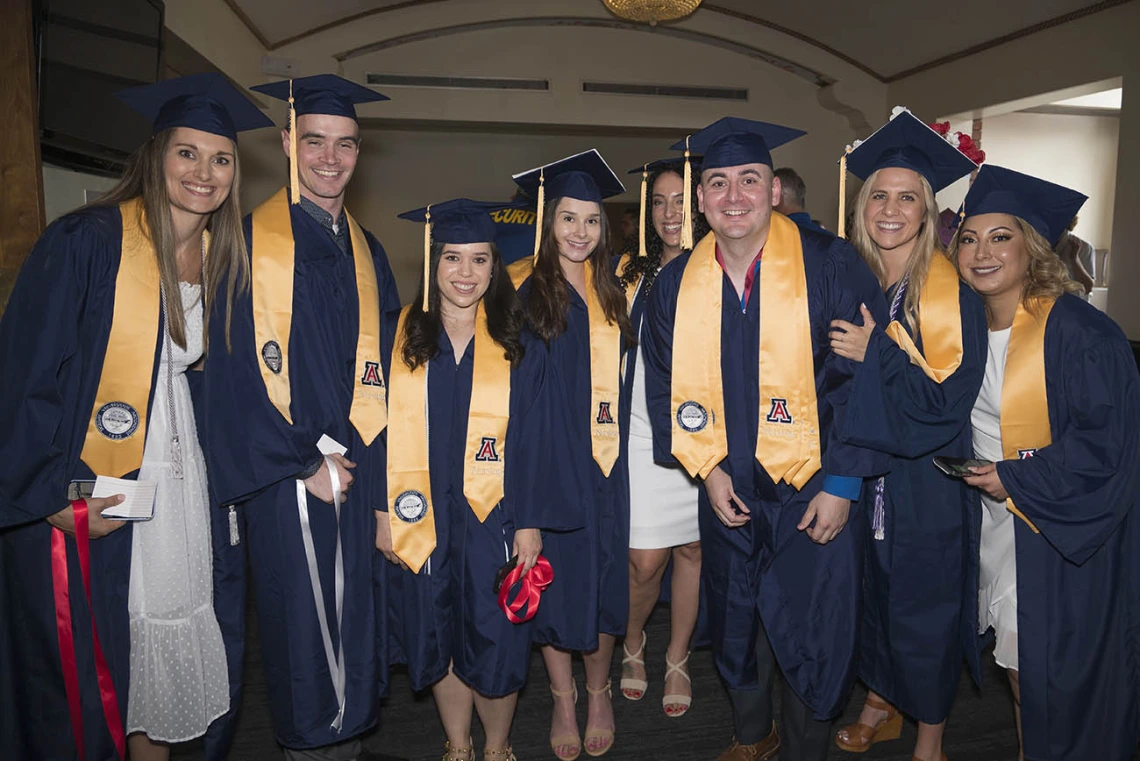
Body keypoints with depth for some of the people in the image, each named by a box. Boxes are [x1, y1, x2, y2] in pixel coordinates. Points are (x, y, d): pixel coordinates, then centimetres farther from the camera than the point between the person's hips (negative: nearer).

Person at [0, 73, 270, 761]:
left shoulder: (221, 259, 5)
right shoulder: (87, 244, -15)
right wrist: (59, 498, -17)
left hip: (177, 478, 6)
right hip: (83, 496, -5)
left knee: (163, 642, 16)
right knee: (87, 672, 8)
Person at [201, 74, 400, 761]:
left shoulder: (367, 252, 12)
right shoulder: (249, 243, -4)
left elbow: (381, 370, 11)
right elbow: (235, 371, -9)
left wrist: (381, 481, 1)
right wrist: (305, 463, -12)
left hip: (360, 471, 4)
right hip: (285, 474, -4)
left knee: (356, 621, 11)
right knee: (304, 625, 4)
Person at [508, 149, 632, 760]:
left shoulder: (612, 288, 9)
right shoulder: (521, 288, -3)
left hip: (603, 455, 3)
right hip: (544, 455, -3)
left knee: (604, 569, 7)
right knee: (554, 571, 4)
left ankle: (599, 691, 27)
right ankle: (562, 696, 24)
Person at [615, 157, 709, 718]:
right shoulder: (631, 272, 5)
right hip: (643, 434, 0)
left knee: (691, 549, 9)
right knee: (645, 561, -2)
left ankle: (677, 660, 31)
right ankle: (633, 643, 29)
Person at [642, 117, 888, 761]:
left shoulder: (831, 266, -12)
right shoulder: (677, 283, 0)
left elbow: (866, 378, -12)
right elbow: (664, 386, 6)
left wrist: (842, 485, -14)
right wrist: (706, 467, -2)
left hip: (815, 491, -3)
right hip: (727, 490, 4)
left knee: (812, 634, 5)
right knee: (736, 627, 18)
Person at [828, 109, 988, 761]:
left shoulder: (953, 290, -12)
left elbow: (952, 394, -19)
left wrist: (877, 351, -21)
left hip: (926, 483, -5)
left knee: (923, 608, 6)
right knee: (873, 594, 17)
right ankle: (880, 708, 39)